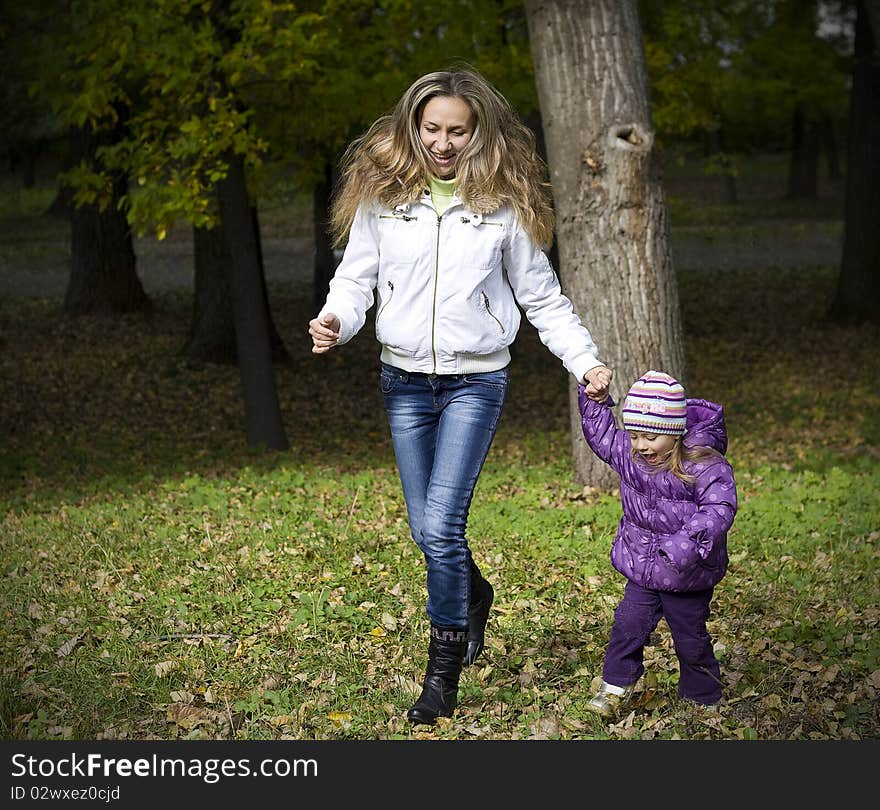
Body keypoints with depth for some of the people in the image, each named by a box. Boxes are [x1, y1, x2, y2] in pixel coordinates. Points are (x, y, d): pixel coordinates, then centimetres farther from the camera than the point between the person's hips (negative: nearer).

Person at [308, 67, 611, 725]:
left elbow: (543, 296, 3)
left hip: (476, 380, -3)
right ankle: (474, 595, 42)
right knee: (426, 529, 9)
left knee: (441, 526, -13)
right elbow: (357, 276, 4)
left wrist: (585, 360, -5)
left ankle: (444, 671, 3)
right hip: (405, 380, 3)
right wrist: (335, 321, -17)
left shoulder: (503, 203, -3)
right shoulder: (383, 194, 1)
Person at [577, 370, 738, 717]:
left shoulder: (704, 466, -23)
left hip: (687, 576, -4)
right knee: (627, 625, -2)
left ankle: (702, 697, 30)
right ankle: (616, 688, 14)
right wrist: (595, 402, 2)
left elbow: (720, 509, -29)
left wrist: (688, 542, -41)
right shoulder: (628, 455, -4)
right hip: (642, 571, 4)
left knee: (691, 639, 10)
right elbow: (601, 434, 15)